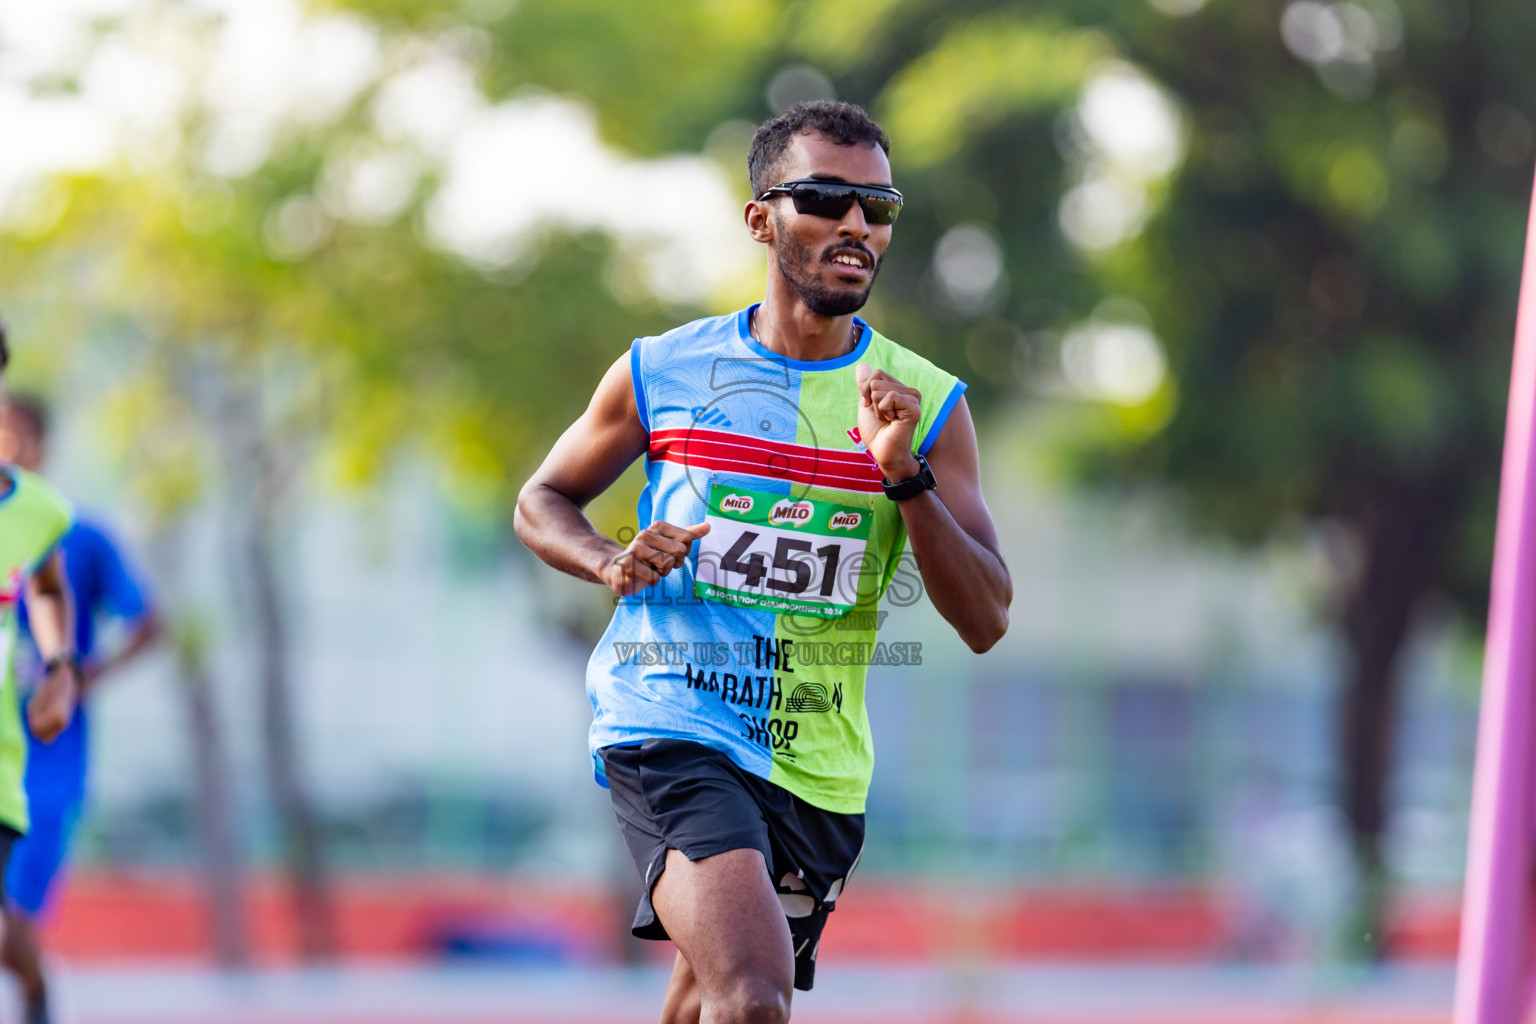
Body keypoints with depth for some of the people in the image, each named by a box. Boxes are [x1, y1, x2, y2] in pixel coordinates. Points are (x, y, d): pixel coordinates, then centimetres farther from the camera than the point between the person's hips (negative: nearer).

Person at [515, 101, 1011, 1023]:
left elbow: (986, 622, -4)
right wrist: (611, 563, -8)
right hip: (668, 729, -3)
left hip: (818, 770, 4)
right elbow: (542, 502, 15)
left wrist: (905, 475, -19)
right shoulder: (662, 373, 1)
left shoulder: (929, 406, 2)